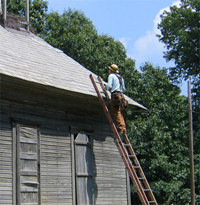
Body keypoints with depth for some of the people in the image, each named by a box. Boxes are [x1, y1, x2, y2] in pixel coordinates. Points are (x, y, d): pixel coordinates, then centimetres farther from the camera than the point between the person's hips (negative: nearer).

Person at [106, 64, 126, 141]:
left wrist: (106, 87, 11)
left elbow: (109, 86, -9)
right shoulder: (120, 77, 22)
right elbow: (124, 88, 22)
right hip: (121, 95, 7)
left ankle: (121, 129, -19)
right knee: (120, 114, 7)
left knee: (116, 114, -10)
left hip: (115, 95, -7)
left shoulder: (111, 76, 1)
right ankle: (123, 129, 0)